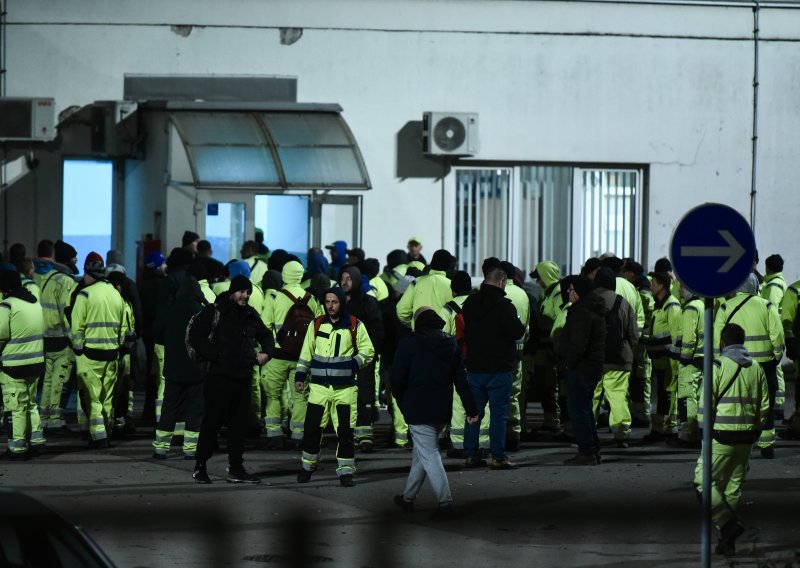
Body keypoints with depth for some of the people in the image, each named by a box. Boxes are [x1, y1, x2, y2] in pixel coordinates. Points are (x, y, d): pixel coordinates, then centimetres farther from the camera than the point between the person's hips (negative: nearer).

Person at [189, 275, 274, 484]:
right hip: (219, 375, -6)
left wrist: (266, 353, 10)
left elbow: (266, 335, 29)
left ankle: (236, 469, 13)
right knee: (212, 422, -3)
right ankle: (200, 466, 7)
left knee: (239, 423, 7)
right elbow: (195, 336, -9)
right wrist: (213, 356, -14)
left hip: (243, 378, 6)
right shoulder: (214, 311, -5)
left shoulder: (250, 315, 13)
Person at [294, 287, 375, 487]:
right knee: (311, 428, 2)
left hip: (345, 388, -2)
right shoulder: (316, 324, 8)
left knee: (345, 430, -5)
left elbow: (368, 351, 7)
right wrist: (300, 376, 9)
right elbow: (306, 352, 14)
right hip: (319, 386, 2)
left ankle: (345, 471, 3)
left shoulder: (355, 326, 2)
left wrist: (353, 364, -10)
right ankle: (308, 466, 19)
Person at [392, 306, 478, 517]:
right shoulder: (451, 344, 9)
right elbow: (461, 380, 7)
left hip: (418, 410, -6)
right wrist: (471, 409, 8)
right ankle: (408, 497, 27)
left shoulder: (409, 343, -6)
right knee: (421, 452, 18)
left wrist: (402, 403, 9)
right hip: (442, 411, 6)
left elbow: (397, 379, -7)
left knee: (428, 453, -6)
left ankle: (445, 500, -16)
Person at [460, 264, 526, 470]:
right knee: (499, 413, -2)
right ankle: (498, 457, -4)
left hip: (474, 367, 6)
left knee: (473, 412, 12)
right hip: (498, 368, -6)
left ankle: (471, 455, 13)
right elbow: (517, 332, -17)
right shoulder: (503, 305, -14)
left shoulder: (469, 303, 7)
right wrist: (522, 327, 3)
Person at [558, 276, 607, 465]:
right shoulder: (594, 310, 15)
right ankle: (593, 451, 21)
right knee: (584, 408, 17)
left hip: (580, 369, -11)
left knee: (577, 409, -7)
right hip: (593, 366, 11)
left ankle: (587, 452, -8)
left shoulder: (583, 313, -19)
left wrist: (568, 363, -14)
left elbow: (578, 344, -25)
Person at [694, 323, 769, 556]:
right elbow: (765, 406, 11)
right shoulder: (756, 368, 10)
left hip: (722, 435, -6)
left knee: (704, 481, 1)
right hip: (747, 436, 6)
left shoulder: (719, 365, -7)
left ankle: (728, 523, -16)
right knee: (733, 486, 12)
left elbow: (706, 403, -10)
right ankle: (727, 542, 13)